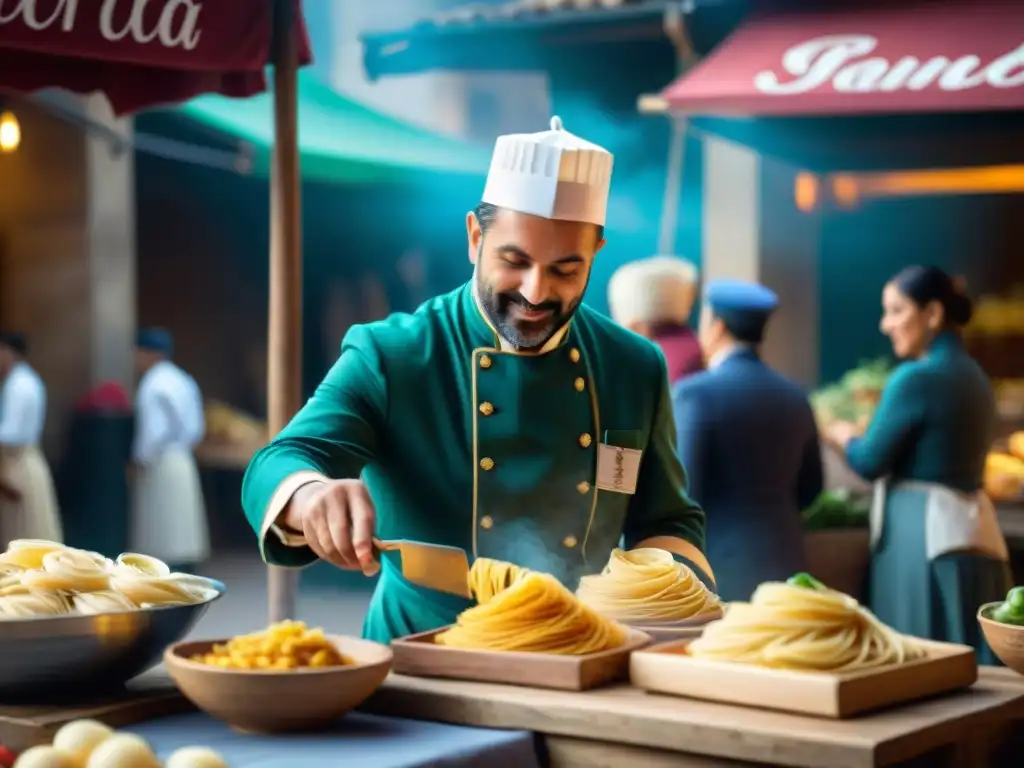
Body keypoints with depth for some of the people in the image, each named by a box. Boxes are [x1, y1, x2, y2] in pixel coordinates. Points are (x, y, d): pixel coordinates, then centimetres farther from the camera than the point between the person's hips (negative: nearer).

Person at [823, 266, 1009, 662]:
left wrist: (844, 438, 10)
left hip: (925, 535, -9)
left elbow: (870, 461, -11)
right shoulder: (973, 374, 13)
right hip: (972, 529, 9)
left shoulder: (917, 378, -14)